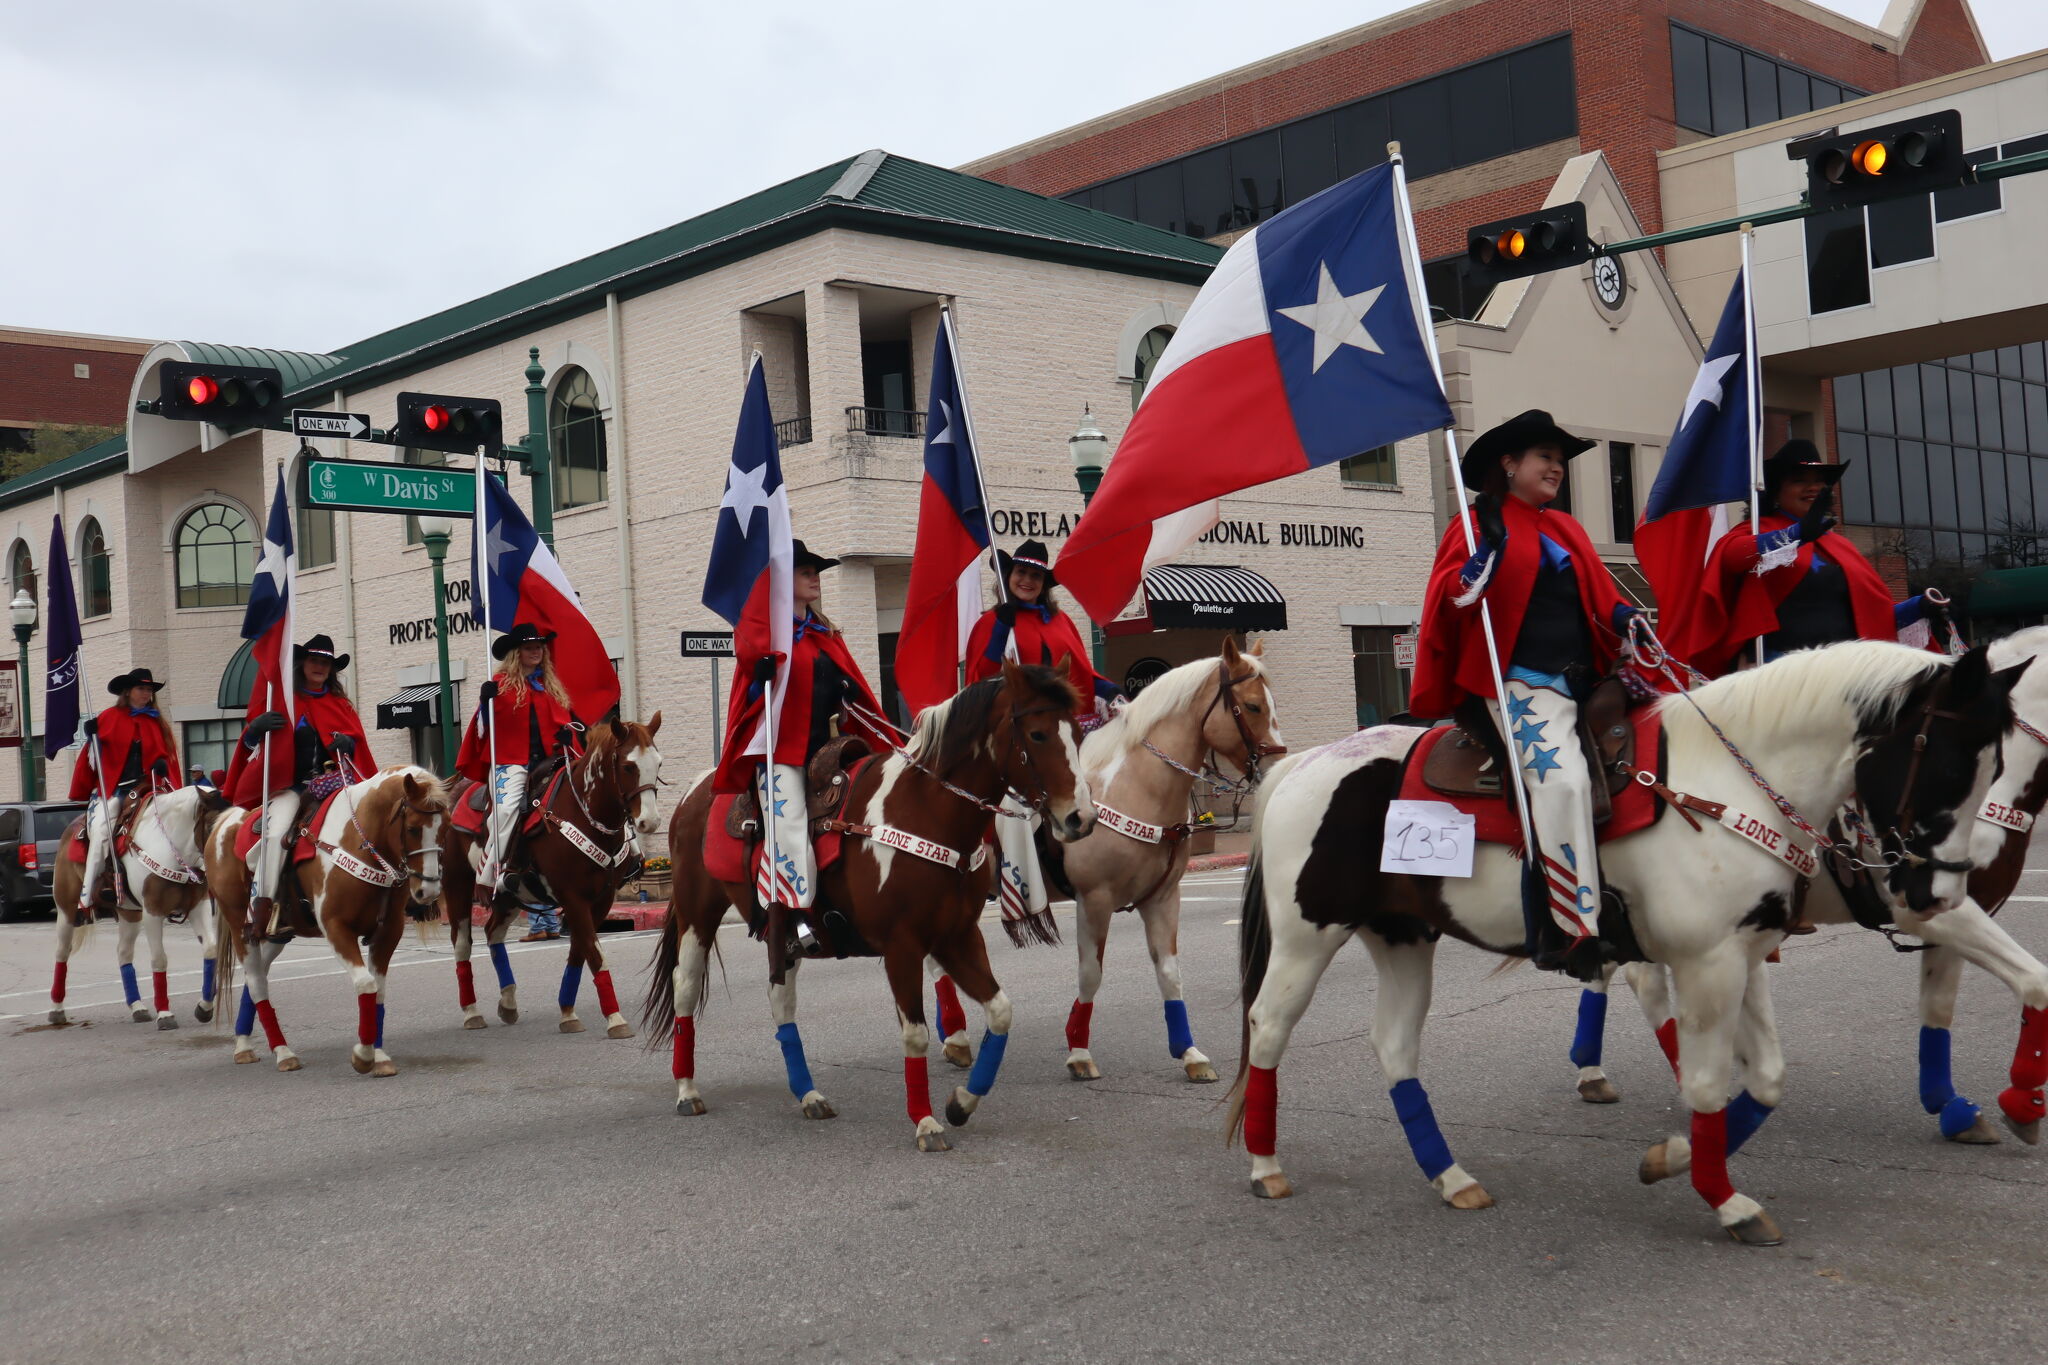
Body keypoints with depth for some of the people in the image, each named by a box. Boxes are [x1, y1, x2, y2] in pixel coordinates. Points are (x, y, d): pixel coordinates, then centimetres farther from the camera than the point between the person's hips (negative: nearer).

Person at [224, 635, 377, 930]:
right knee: (275, 833, -27)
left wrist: (347, 743, -8)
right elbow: (250, 743, 6)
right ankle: (260, 905, -24)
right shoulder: (278, 700, 9)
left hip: (329, 782, 3)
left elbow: (357, 740, 16)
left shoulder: (340, 704, 18)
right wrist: (256, 727, -17)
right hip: (290, 785, -3)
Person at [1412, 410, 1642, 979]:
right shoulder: (1480, 525, 4)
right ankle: (1574, 927, -26)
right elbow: (1449, 599, -8)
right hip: (1523, 683, -8)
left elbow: (1599, 596, 23)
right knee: (1561, 778, -25)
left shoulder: (1566, 528, 23)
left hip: (1582, 682, 8)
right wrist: (1485, 558, -24)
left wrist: (1627, 619, 3)